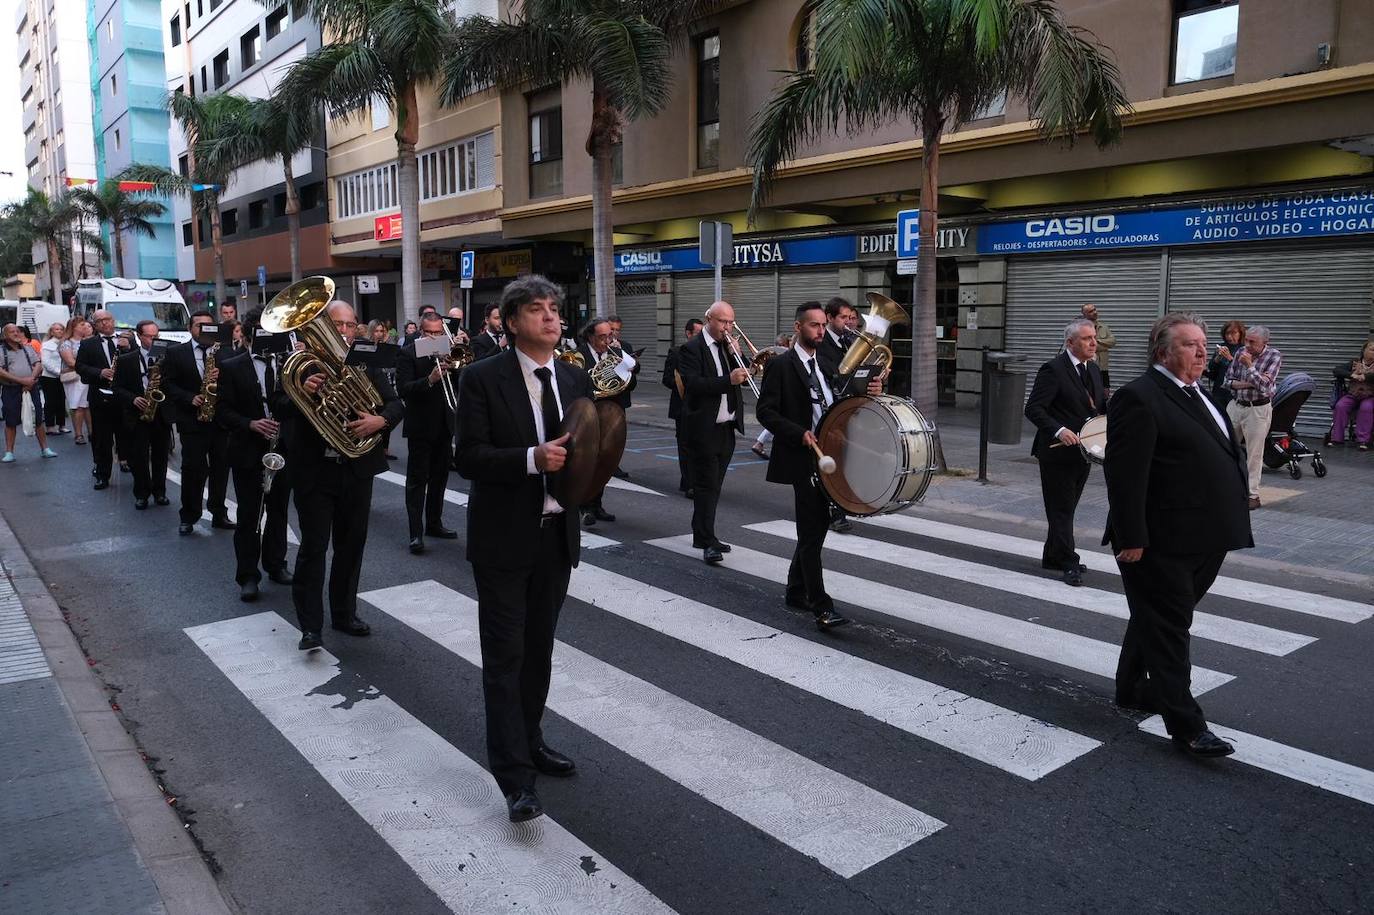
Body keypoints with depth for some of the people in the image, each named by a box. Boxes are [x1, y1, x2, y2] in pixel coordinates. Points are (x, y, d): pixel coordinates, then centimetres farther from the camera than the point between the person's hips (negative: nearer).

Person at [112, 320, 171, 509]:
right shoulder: (125, 360, 3)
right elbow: (118, 388, 2)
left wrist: (164, 384, -15)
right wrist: (133, 399, -15)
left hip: (162, 414, 1)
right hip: (137, 415, -1)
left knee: (160, 456, 7)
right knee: (139, 457, -1)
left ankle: (159, 492, 19)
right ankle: (142, 494, 10)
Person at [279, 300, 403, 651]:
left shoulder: (366, 364, 4)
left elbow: (396, 403, -1)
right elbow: (279, 411, -10)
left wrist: (380, 420, -23)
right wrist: (301, 392, -30)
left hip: (357, 469, 3)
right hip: (313, 469, -3)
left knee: (351, 545, 13)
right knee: (313, 547, -1)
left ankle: (344, 613, 28)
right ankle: (310, 626, 6)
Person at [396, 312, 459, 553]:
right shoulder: (408, 353, -7)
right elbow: (402, 389, -17)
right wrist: (429, 380, -30)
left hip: (444, 426, 5)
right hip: (420, 426, -5)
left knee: (439, 477, 14)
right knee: (417, 480, -1)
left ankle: (434, 523, 26)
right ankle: (416, 532, -1)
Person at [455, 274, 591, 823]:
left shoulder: (577, 381, 7)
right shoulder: (483, 378, -9)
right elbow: (469, 456, -15)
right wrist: (533, 459, -28)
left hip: (557, 535, 5)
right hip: (504, 537, -5)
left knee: (539, 649, 18)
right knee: (505, 655, 0)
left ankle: (528, 741, 35)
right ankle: (515, 777, 6)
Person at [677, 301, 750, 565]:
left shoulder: (728, 346, 13)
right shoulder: (691, 349, -9)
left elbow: (743, 377, 9)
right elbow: (694, 384, -22)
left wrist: (735, 355, -6)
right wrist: (728, 380, -31)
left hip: (727, 427, 7)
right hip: (704, 428, -7)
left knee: (713, 485, 13)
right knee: (706, 485, -7)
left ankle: (703, 534, 22)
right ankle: (708, 542, -6)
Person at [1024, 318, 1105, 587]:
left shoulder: (1094, 370, 12)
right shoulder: (1053, 370, -13)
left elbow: (1101, 406, 22)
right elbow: (1033, 409, -18)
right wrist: (1059, 431, -31)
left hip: (1083, 452, 8)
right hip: (1058, 453, -8)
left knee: (1067, 507, 15)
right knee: (1062, 509, -2)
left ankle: (1053, 557, 27)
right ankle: (1069, 564, 2)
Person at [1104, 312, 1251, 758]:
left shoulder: (1196, 396, 15)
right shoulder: (1139, 398, -16)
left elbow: (1220, 457, 23)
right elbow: (1125, 475, -20)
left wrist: (1228, 529, 19)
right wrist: (1131, 538, -22)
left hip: (1201, 541, 9)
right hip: (1163, 543, -9)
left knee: (1156, 619, 19)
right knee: (1167, 627, -1)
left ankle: (1133, 690, 33)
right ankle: (1185, 725, 5)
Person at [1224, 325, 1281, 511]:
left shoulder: (1274, 356, -9)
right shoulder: (1241, 353, 2)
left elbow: (1265, 387, -17)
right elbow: (1229, 380, 1)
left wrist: (1250, 366, -21)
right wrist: (1250, 384, -14)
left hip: (1258, 409, -4)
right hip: (1235, 405, 4)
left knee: (1254, 454, 1)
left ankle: (1253, 495, 9)